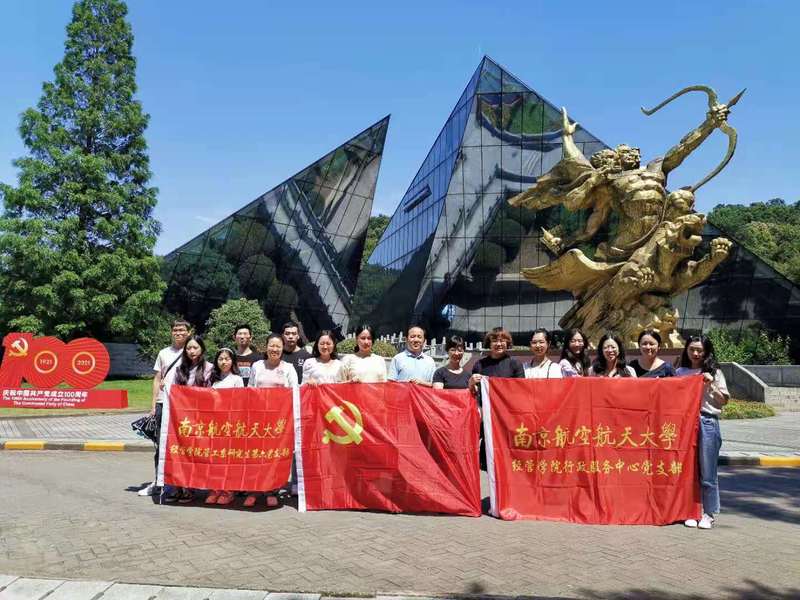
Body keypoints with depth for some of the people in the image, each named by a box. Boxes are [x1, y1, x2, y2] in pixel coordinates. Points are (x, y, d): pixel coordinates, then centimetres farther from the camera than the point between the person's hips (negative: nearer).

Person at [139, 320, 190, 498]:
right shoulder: (163, 353, 13)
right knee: (160, 443, 8)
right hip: (163, 403, 4)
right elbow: (157, 379, 14)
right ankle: (158, 481, 18)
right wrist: (154, 404, 8)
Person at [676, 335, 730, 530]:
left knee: (707, 472, 0)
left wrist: (710, 385, -10)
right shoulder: (680, 372, 12)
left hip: (707, 423, -2)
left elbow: (724, 401, 2)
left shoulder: (714, 373, 5)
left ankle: (709, 513, 11)